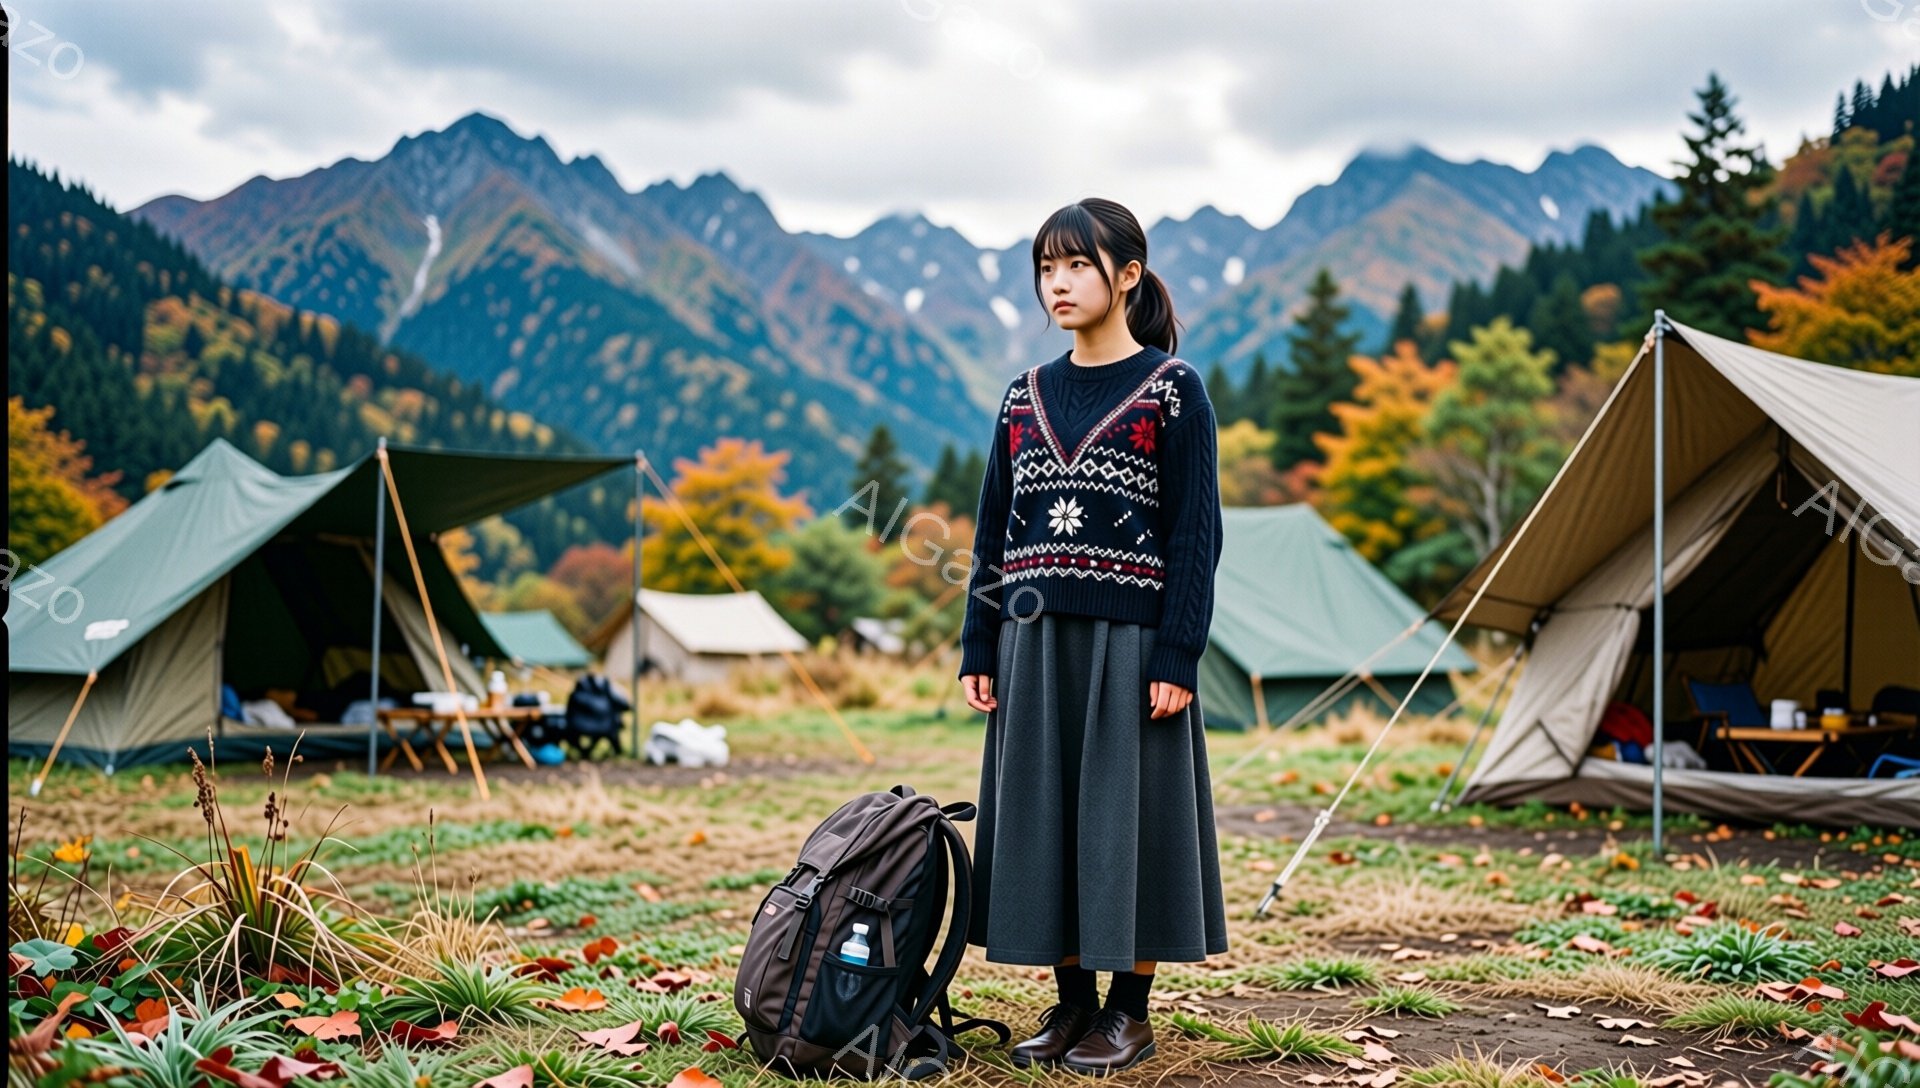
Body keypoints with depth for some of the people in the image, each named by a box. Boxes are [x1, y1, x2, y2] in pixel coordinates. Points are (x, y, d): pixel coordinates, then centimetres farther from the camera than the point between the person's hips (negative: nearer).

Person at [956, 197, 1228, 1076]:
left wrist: (1177, 658, -13)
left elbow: (1196, 531, -6)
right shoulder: (1026, 396, 11)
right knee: (1041, 816, 7)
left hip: (1128, 641, -5)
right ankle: (1071, 1001, 21)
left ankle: (1129, 1013, 14)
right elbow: (994, 532, 12)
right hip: (1035, 643, 5)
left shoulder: (1172, 388, -3)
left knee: (1126, 814, 1)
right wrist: (978, 650, 7)